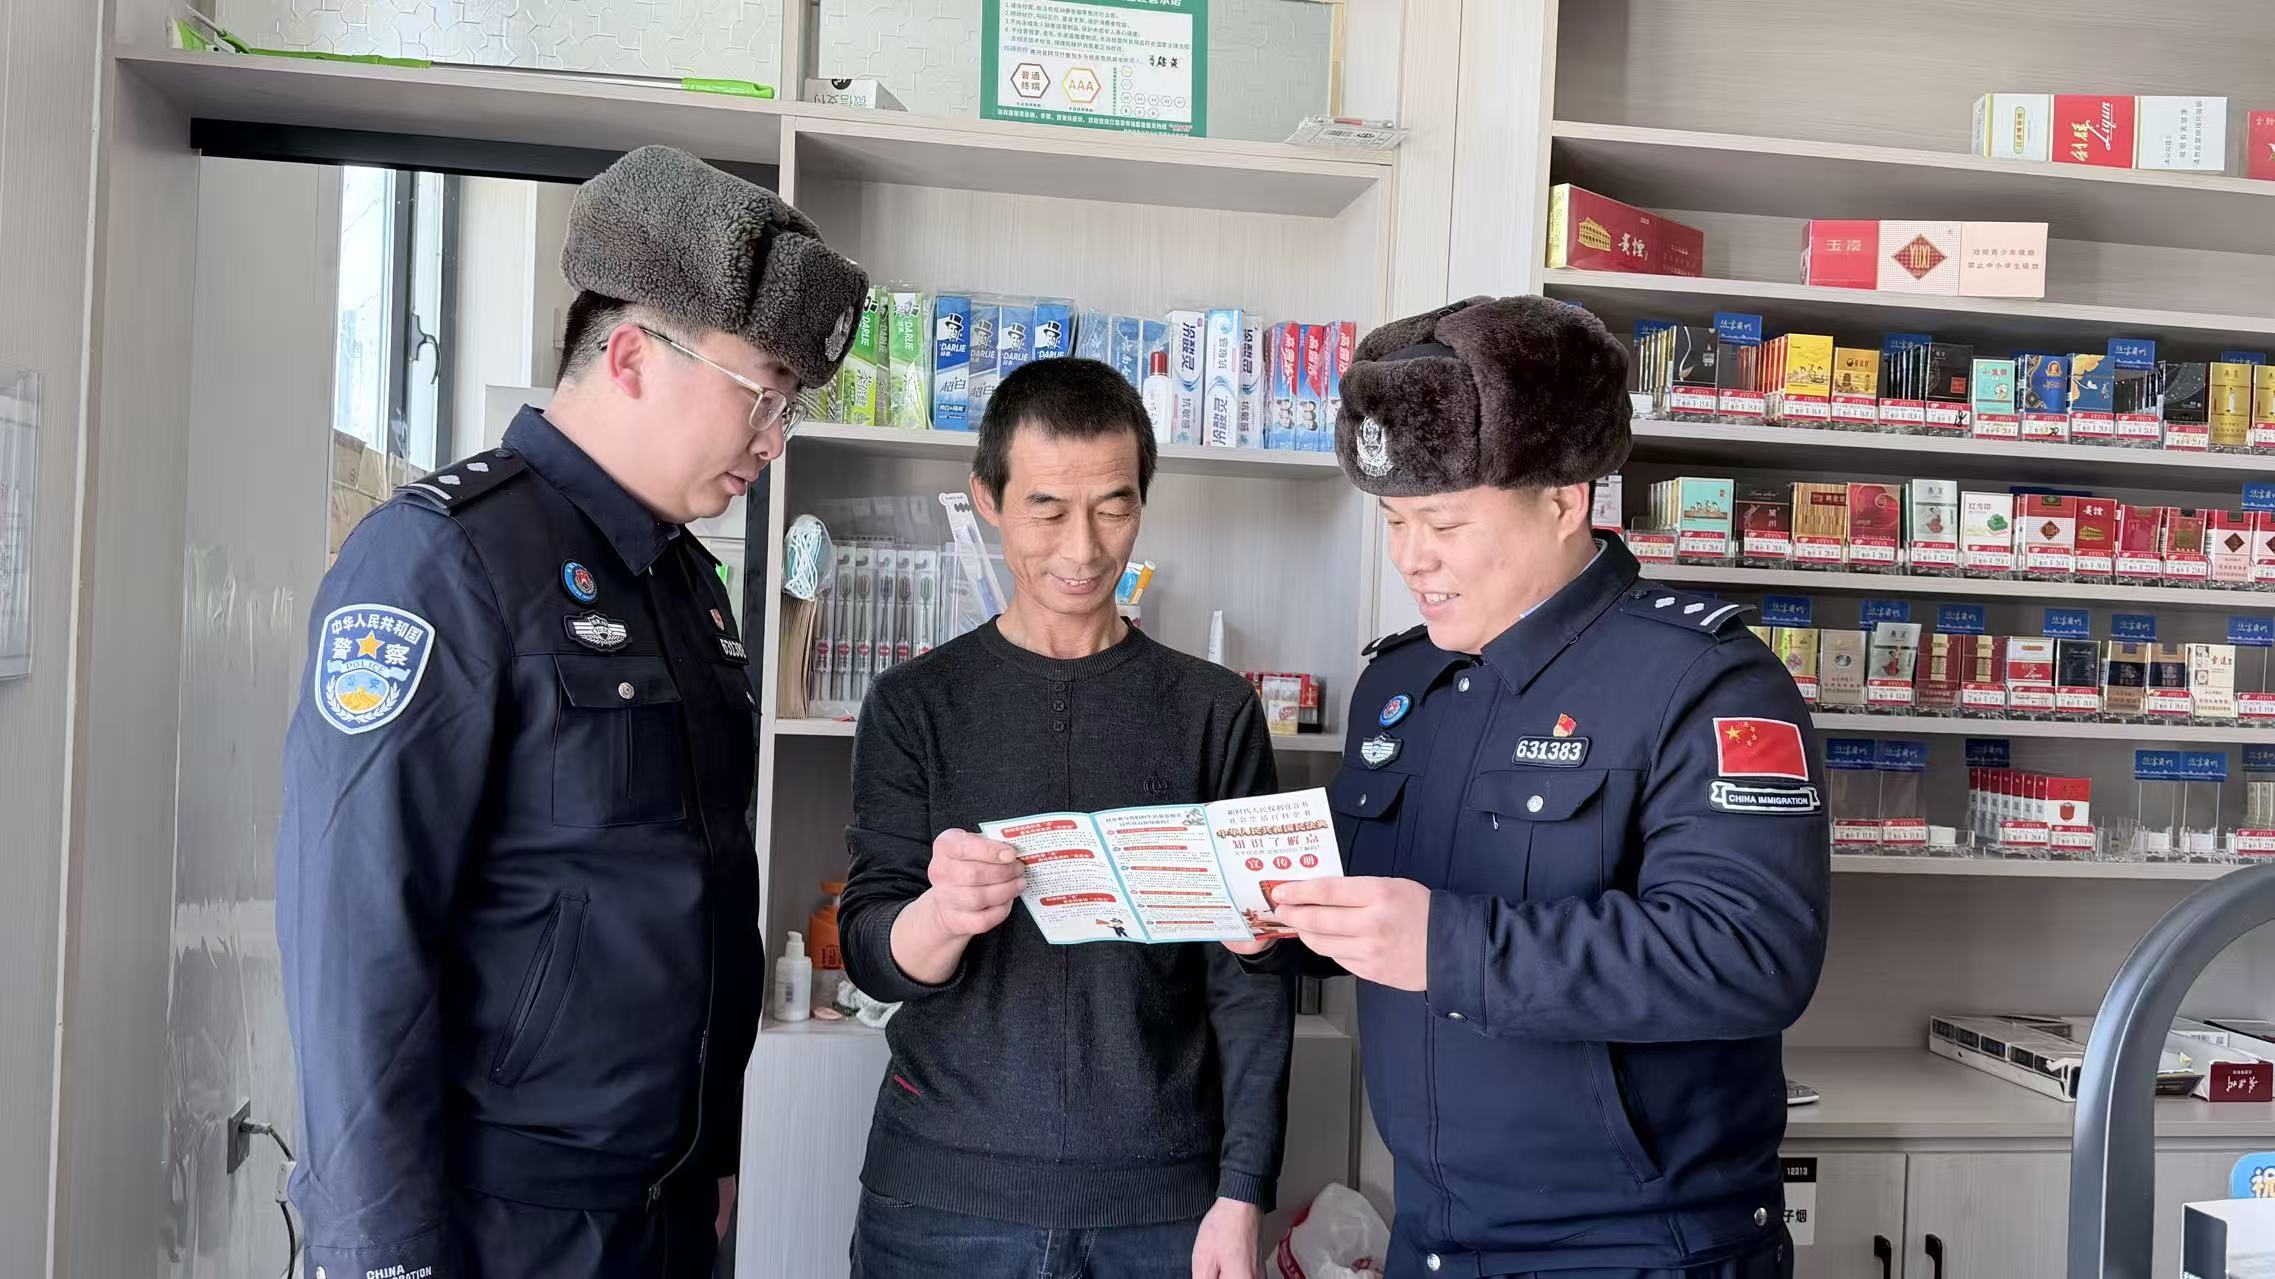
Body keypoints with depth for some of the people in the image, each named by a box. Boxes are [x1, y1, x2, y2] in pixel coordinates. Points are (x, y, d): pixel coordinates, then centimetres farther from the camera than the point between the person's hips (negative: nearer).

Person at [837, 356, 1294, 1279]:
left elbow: (1250, 973, -1)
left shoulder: (1217, 712, 0)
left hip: (1161, 1195, 0)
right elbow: (872, 958, -6)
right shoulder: (914, 704, -1)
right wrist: (942, 916, -27)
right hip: (942, 1194, 0)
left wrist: (1243, 1190, -8)